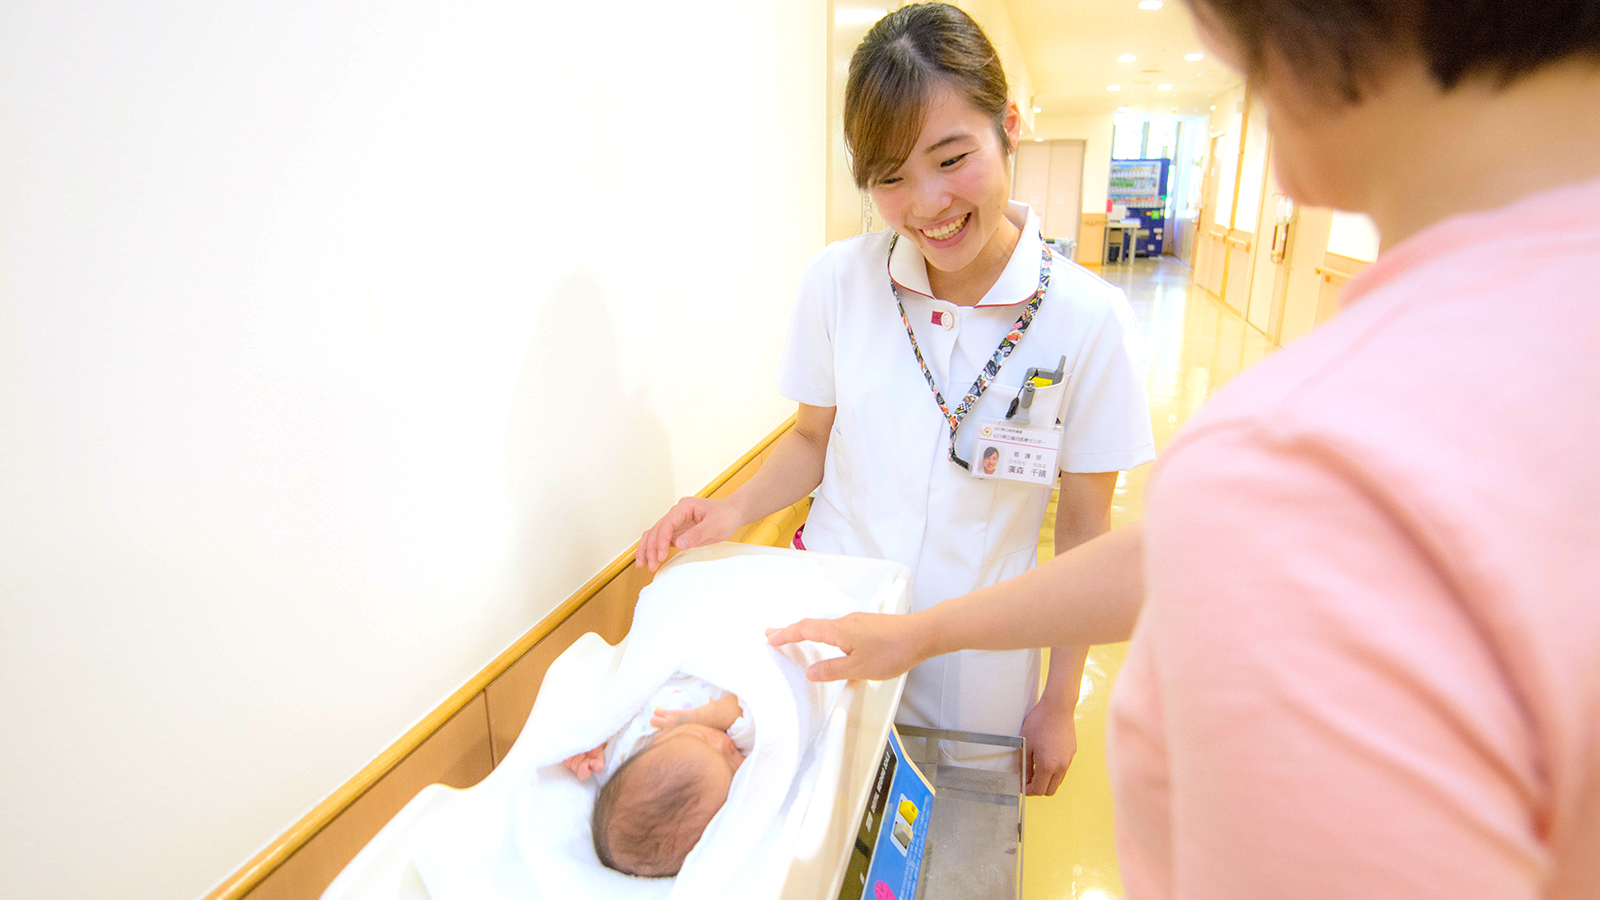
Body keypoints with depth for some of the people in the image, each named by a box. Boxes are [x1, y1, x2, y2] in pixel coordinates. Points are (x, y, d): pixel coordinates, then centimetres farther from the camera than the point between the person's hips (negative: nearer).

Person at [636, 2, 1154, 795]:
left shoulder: (1086, 318, -15)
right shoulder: (837, 281, -10)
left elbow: (1083, 528, -5)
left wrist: (1059, 702, 1)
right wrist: (735, 509, -14)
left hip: (976, 669, -1)